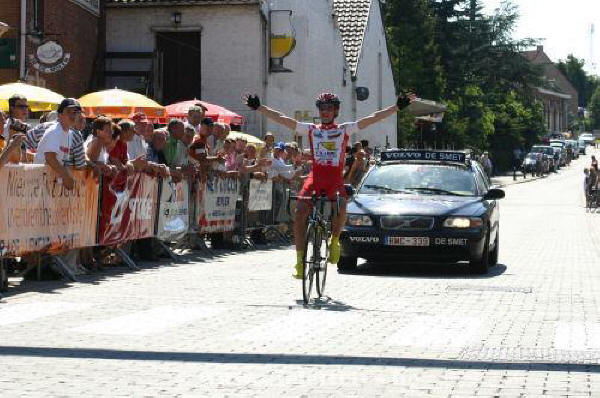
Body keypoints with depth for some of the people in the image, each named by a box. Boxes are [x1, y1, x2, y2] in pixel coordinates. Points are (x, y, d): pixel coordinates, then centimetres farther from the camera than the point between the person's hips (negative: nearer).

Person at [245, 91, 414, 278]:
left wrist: (398, 106, -5)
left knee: (341, 207, -30)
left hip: (335, 178, -2)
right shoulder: (311, 129, 14)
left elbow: (373, 118, 3)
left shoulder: (344, 130, 10)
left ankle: (335, 239, 1)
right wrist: (258, 107, 3)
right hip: (315, 176, 2)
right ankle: (300, 259, -8)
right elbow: (281, 118, 9)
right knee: (300, 212, -16)